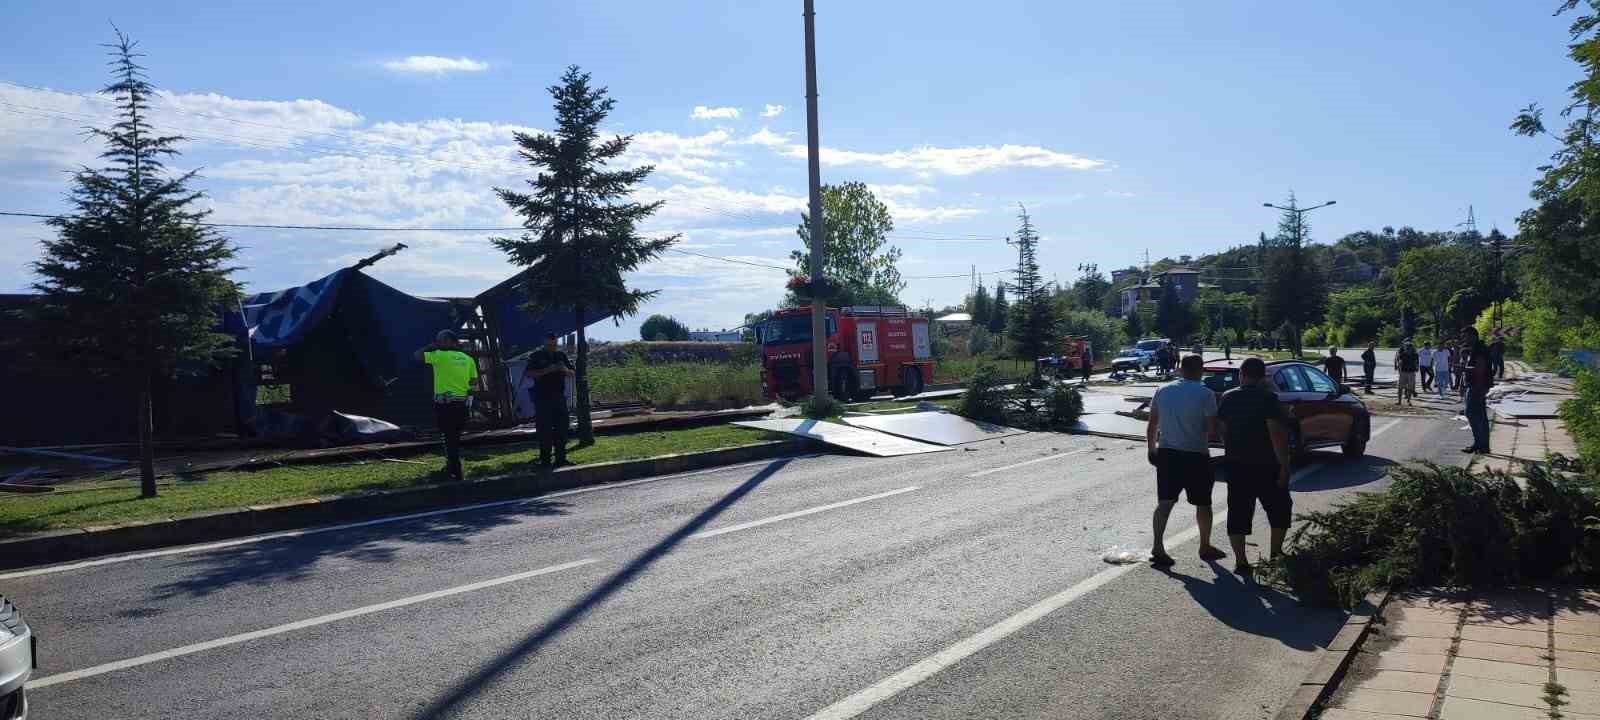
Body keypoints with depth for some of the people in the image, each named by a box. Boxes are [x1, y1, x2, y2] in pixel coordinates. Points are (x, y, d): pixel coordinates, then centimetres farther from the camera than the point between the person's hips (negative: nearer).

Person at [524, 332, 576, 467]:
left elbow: (572, 373, 15)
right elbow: (528, 374, -9)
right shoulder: (536, 356, 1)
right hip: (542, 399, -4)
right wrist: (546, 370, -19)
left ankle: (561, 458, 11)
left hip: (559, 397, 4)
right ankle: (545, 459, 0)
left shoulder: (561, 355, 13)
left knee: (562, 428, 5)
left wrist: (565, 370, -9)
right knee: (544, 430, -5)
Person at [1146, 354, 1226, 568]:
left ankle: (1158, 547, -7)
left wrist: (1151, 448, 19)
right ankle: (1205, 547, 25)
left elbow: (1152, 424, 8)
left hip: (1166, 454, 4)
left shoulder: (1163, 391, 3)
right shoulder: (1205, 394, -11)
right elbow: (1213, 427, -13)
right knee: (1203, 504, 13)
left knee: (1164, 502, 4)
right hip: (1195, 456, -3)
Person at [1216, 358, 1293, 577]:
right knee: (1279, 509, 17)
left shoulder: (1227, 398, 3)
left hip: (1236, 464, 3)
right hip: (1266, 465, -3)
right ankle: (1276, 554, 21)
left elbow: (1221, 429, 8)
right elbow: (1276, 433, -17)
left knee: (1238, 514, 6)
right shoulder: (1268, 398, -12)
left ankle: (1241, 561, 4)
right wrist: (1284, 465, -13)